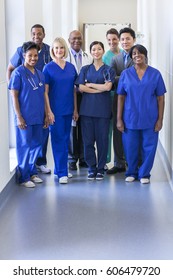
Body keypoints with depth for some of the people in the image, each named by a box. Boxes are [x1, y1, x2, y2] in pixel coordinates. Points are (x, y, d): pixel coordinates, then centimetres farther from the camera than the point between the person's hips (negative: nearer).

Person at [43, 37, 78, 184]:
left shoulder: (71, 67, 6)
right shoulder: (48, 68, -5)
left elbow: (73, 90, 11)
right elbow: (45, 92, -7)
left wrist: (75, 109, 9)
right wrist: (48, 111, -12)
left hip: (68, 110, 4)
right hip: (55, 110, -4)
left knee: (65, 139, 11)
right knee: (58, 139, -1)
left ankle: (60, 168, 23)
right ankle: (62, 172, 5)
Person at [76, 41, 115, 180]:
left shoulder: (109, 70, 7)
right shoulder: (85, 69, 12)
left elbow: (108, 87, -9)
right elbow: (81, 88, -2)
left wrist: (90, 84, -3)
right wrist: (100, 89, -8)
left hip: (103, 109, -1)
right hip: (87, 108, 1)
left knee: (102, 139, 0)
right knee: (88, 139, 1)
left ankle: (101, 168, 10)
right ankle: (92, 168, 11)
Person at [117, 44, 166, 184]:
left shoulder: (155, 74, 1)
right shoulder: (126, 74, 3)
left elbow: (160, 98, 1)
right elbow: (121, 98, 3)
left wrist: (160, 119, -4)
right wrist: (119, 119, -2)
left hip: (150, 119, 0)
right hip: (130, 118, 1)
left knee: (148, 147, 5)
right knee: (130, 147, 8)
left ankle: (144, 174, 22)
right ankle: (132, 172, 28)